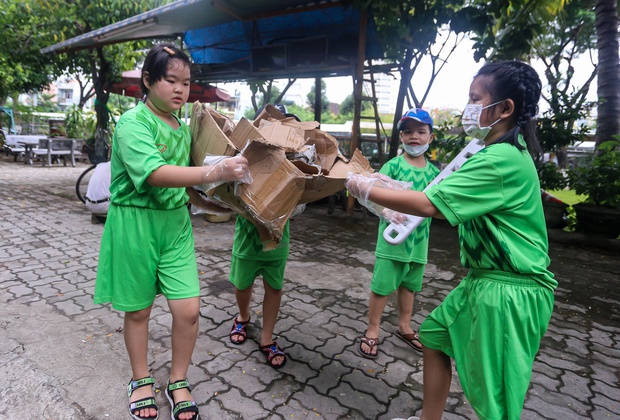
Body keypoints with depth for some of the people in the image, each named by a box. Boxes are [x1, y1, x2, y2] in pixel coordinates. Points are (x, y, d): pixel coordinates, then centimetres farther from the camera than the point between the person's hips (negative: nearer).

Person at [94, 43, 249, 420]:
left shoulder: (183, 128, 9)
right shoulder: (132, 123, -12)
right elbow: (155, 174, -29)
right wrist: (214, 172, -37)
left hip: (176, 222, 5)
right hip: (135, 223, -5)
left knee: (188, 309, 1)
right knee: (138, 310, 12)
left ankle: (178, 382, 26)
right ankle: (141, 380, 38)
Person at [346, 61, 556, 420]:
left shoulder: (501, 159, -23)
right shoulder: (507, 151, 10)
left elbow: (429, 204, -26)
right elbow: (458, 201, 17)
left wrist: (366, 189, -16)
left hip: (509, 291, -10)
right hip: (484, 279, 10)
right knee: (435, 335, 20)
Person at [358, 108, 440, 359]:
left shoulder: (433, 171, 7)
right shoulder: (393, 165, -7)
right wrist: (388, 214, -31)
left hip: (419, 239, 5)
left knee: (409, 285, 19)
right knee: (382, 286, 3)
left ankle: (404, 327, 39)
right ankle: (372, 331, 21)